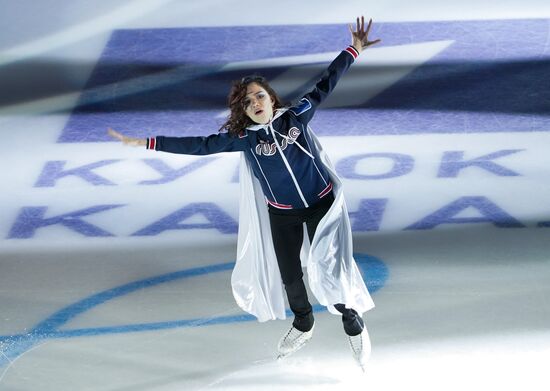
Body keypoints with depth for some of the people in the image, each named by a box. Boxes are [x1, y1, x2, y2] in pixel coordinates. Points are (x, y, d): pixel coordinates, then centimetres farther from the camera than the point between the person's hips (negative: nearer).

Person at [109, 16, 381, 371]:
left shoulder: (296, 116, -10)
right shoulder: (243, 137, -10)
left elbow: (324, 86, -2)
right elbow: (198, 145, -11)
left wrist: (353, 51, -3)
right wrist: (147, 143, -15)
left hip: (323, 204, -2)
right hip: (282, 215, 2)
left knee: (330, 270, -11)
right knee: (289, 277, 11)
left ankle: (353, 323, 16)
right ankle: (303, 325, 43)